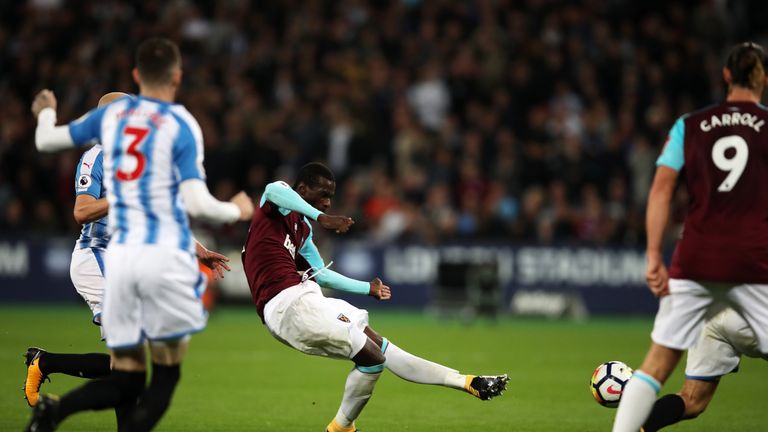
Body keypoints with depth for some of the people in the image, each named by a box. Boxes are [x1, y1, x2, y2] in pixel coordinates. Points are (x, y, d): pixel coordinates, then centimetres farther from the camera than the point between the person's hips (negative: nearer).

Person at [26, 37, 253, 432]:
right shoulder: (181, 125, -3)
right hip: (167, 255, -4)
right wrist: (237, 210, 8)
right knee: (166, 376, 7)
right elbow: (196, 202, -11)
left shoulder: (110, 114, 11)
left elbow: (47, 140, 23)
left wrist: (45, 112, 45)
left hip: (120, 254, 4)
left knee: (125, 381, 7)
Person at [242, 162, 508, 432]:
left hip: (301, 301, 10)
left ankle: (468, 383, 12)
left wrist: (368, 288, 42)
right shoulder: (278, 207, -4)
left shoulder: (302, 228, 23)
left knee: (380, 348, 10)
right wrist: (322, 218, -33)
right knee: (372, 356, -11)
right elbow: (274, 190, -31)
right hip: (287, 303, -10)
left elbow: (321, 274, 35)